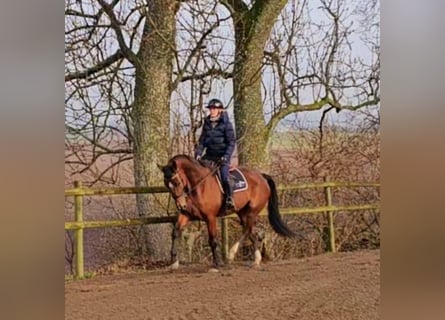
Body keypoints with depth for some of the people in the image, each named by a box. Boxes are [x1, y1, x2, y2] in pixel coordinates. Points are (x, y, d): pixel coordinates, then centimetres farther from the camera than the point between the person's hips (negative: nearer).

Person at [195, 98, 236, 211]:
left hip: (222, 156, -5)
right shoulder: (207, 123, 9)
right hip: (209, 155, 6)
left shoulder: (226, 124, -7)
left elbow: (231, 142, -8)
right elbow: (202, 140, 12)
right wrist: (198, 154, -1)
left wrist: (226, 157, -18)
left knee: (224, 177, -23)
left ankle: (229, 199, -15)